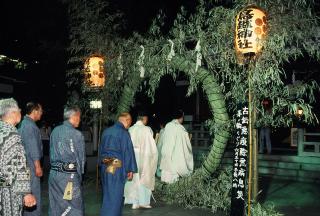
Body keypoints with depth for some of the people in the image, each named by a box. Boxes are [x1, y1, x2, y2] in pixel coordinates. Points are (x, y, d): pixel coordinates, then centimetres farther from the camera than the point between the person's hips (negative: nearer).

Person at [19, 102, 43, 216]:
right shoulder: (30, 125, -17)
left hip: (26, 162, 10)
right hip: (31, 164, -10)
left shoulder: (23, 123, 14)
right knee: (34, 193, -4)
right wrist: (38, 166, -17)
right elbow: (33, 147, -19)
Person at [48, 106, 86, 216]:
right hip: (69, 175, -6)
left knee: (55, 207, 14)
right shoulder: (76, 134, -11)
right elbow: (81, 158, -4)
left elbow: (52, 152, 8)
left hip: (53, 173, 7)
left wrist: (55, 167, 13)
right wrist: (80, 174, 9)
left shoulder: (54, 131, 6)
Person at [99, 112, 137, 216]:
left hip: (105, 166, 7)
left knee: (108, 194, 17)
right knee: (115, 195, 0)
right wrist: (130, 169, -8)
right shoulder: (123, 133, -11)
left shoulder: (106, 131, 10)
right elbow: (128, 152, -12)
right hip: (117, 167, -7)